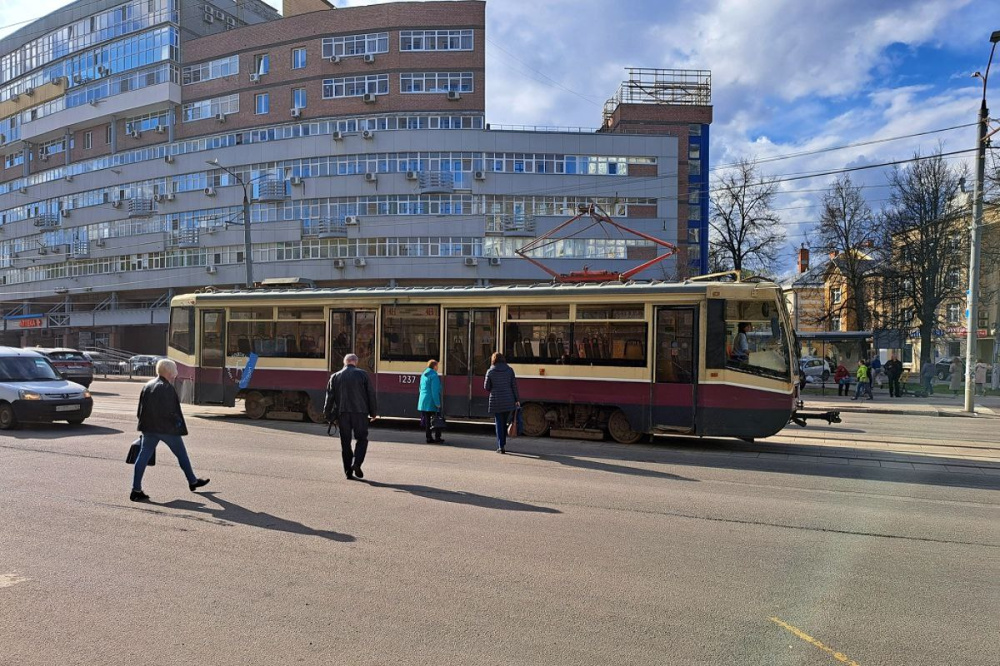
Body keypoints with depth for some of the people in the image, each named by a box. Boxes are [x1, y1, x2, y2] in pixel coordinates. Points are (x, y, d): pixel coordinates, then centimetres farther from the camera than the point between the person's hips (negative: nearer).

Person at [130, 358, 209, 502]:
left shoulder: (147, 386, 10)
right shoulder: (167, 388, -16)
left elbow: (140, 410, 12)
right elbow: (169, 411, -21)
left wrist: (145, 424, 17)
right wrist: (178, 423, -7)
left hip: (149, 428, 7)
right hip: (167, 428, -7)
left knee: (143, 456, 5)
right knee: (181, 454, 9)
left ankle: (136, 490, 2)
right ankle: (193, 481, 22)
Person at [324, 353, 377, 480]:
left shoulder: (335, 377, 9)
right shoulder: (362, 374, 3)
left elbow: (330, 397, 8)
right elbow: (371, 394, 2)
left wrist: (329, 416, 12)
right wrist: (373, 412, 10)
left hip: (342, 413, 2)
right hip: (359, 412, -2)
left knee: (345, 442, 9)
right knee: (362, 439, 8)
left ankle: (348, 471, 9)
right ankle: (357, 463, -12)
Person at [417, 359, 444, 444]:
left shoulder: (423, 375, 13)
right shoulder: (434, 375, -14)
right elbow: (435, 391, -19)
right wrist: (437, 403, -18)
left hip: (423, 401, 8)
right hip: (432, 402, -8)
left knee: (427, 421, 9)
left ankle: (429, 438, 12)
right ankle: (437, 438, 2)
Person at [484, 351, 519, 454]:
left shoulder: (490, 371, -3)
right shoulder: (509, 370, 2)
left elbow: (486, 387, 1)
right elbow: (514, 385, 1)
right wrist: (517, 399, 6)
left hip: (496, 401, -2)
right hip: (508, 400, 2)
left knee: (499, 424, 4)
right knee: (504, 423, 16)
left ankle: (501, 447, 1)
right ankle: (503, 444, 19)